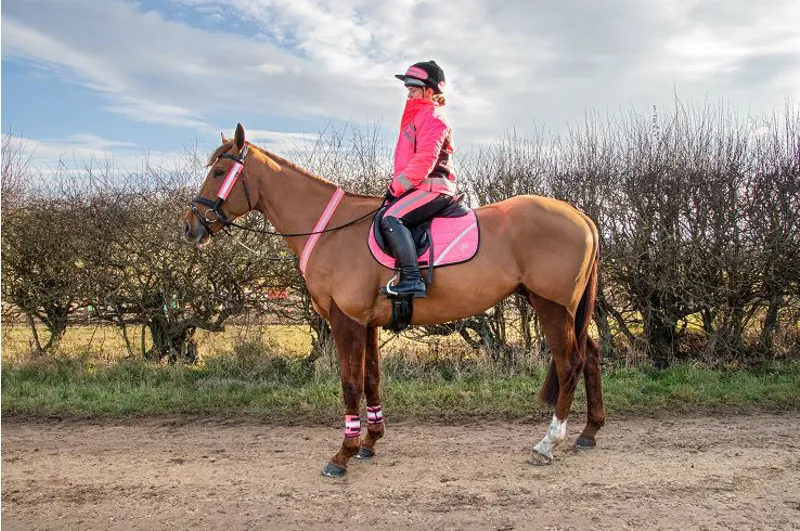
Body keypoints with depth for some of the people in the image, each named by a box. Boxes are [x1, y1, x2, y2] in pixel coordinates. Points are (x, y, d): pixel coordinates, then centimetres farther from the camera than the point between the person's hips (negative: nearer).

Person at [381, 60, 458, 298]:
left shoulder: (432, 116, -8)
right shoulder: (417, 115, 25)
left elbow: (424, 160, -20)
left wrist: (397, 186, -15)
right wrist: (397, 187, 13)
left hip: (432, 187, -11)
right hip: (421, 186, 11)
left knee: (392, 218, -29)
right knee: (387, 217, 13)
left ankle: (412, 279, -36)